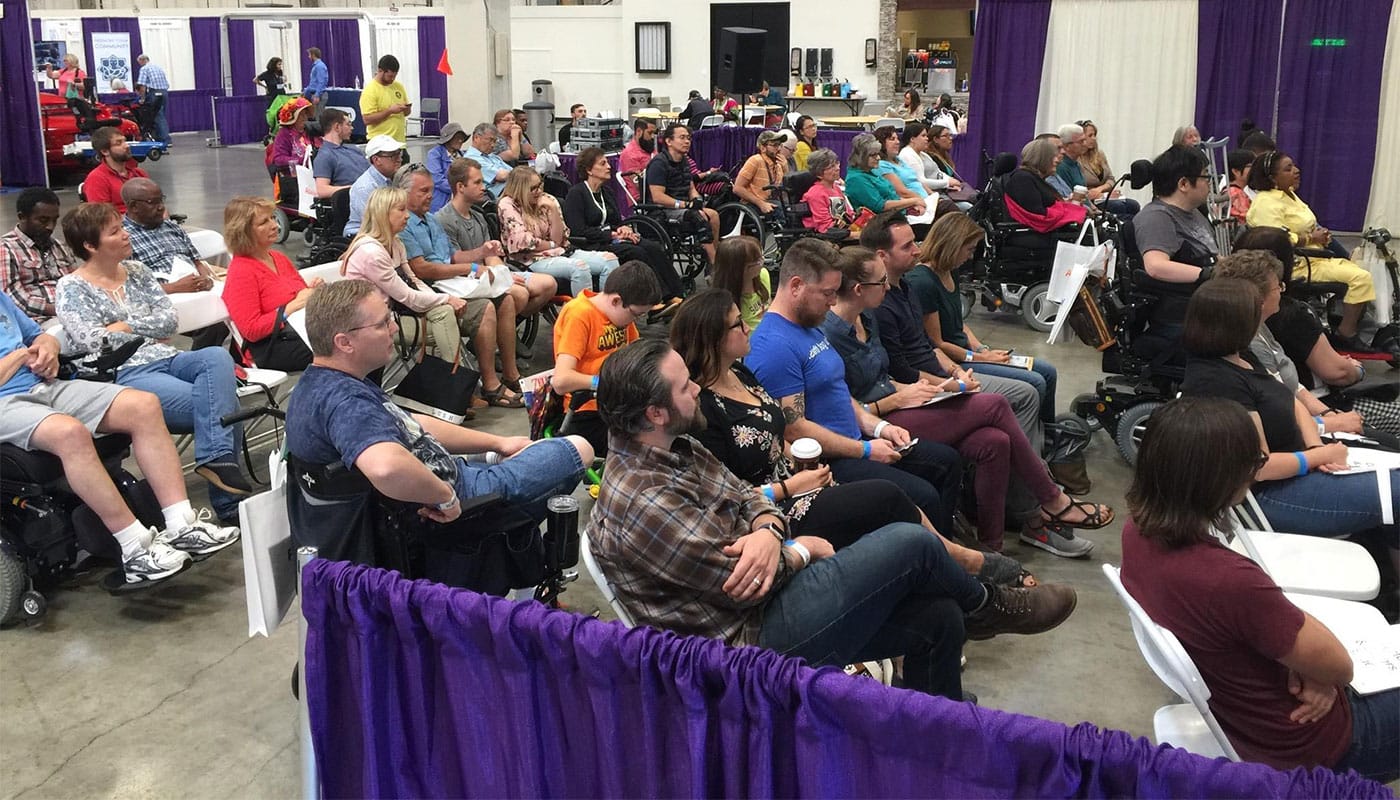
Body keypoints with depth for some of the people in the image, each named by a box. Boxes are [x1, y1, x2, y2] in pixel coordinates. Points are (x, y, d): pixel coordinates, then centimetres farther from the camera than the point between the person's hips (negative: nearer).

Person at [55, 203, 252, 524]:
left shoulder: (136, 270, 18)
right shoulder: (71, 288, 2)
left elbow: (169, 319, 8)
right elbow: (90, 341, -12)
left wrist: (124, 326, -3)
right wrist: (148, 330, -1)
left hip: (167, 359, 6)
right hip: (126, 374, -6)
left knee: (217, 357, -30)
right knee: (223, 403, -27)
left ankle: (217, 458, -38)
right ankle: (227, 502, -23)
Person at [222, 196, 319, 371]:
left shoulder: (279, 259, 21)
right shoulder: (240, 271, -4)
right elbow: (251, 330, -11)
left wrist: (313, 290, 6)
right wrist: (291, 308, -16)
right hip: (271, 348, -8)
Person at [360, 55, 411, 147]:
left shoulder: (399, 86, 11)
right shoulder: (370, 90, -9)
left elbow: (406, 112, 21)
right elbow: (367, 119, -16)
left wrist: (406, 108, -3)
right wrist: (390, 110, -20)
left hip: (399, 142, 6)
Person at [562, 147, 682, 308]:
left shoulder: (605, 192, 20)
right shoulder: (576, 193, -6)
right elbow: (579, 231, -14)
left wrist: (623, 229, -1)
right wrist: (612, 235, -15)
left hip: (611, 239, 8)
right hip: (592, 245, -8)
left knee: (655, 248, -18)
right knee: (636, 252, -30)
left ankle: (676, 296, -28)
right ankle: (659, 300, -31)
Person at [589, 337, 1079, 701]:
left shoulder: (675, 449, 5)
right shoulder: (642, 502, -26)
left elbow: (747, 498, 11)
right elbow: (739, 584, -24)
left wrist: (768, 533, -14)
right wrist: (802, 552, -5)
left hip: (766, 604, 10)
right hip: (753, 641, -10)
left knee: (939, 617, 4)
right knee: (909, 545, -13)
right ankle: (985, 606, 20)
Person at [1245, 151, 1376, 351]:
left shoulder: (1288, 194, 15)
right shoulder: (1267, 203, -17)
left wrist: (1320, 233, 6)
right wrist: (1311, 239, -17)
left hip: (1313, 255, 11)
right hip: (1297, 265, -11)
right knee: (1361, 277, -18)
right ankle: (1346, 334, -10)